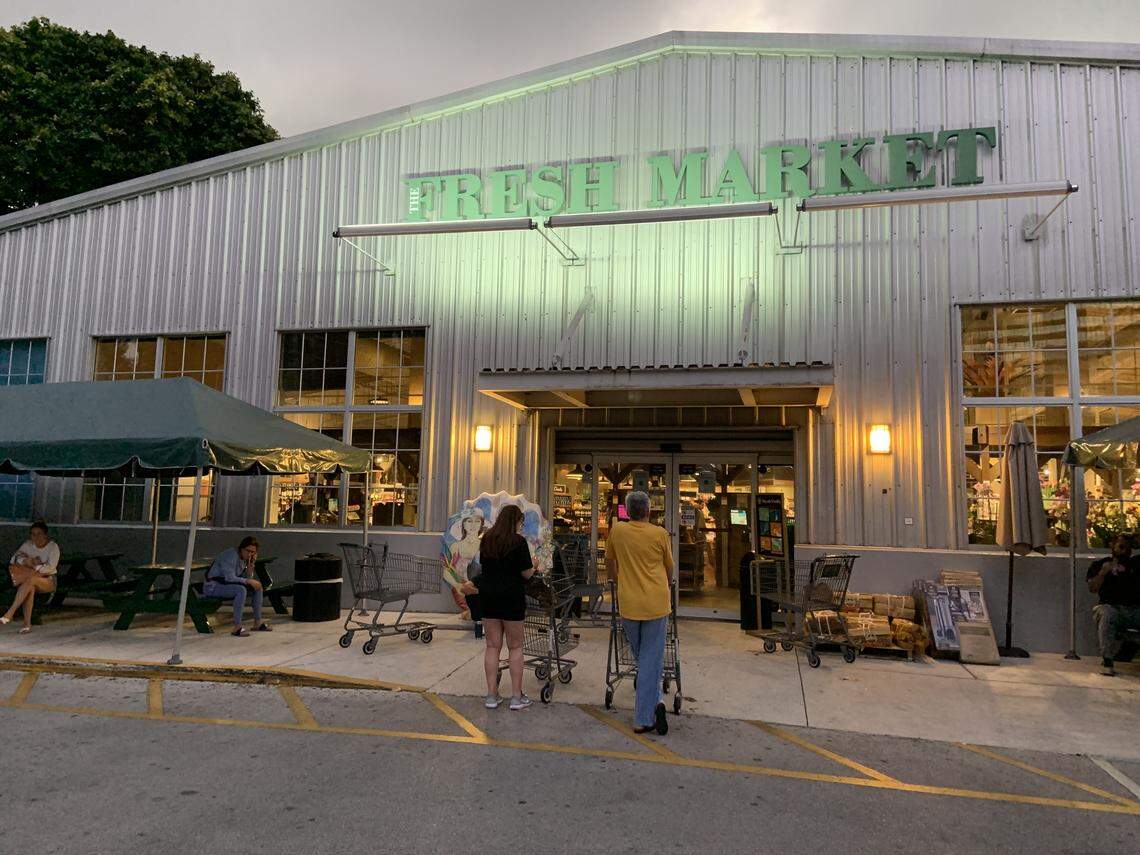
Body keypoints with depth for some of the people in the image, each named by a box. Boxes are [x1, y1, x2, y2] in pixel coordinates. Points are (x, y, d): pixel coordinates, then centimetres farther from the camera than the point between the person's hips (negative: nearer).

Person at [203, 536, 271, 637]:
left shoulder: (245, 558, 6)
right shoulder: (231, 555, -21)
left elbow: (247, 579, 4)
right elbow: (230, 578, -30)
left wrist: (251, 566, -12)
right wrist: (249, 581, -24)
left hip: (226, 585, 9)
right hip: (212, 587, -9)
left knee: (258, 586, 3)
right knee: (241, 589, -34)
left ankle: (257, 623, 6)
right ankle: (237, 627, -31)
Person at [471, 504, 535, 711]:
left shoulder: (486, 539, 7)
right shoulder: (518, 541, -10)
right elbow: (526, 573, -8)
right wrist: (534, 568, 11)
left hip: (488, 595, 5)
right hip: (511, 597, -5)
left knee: (492, 646, 9)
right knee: (515, 647, 5)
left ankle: (492, 695, 12)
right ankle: (516, 697, 9)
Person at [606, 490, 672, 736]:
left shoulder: (617, 531, 1)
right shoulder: (660, 534, -4)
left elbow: (609, 563, 16)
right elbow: (669, 568, 10)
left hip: (628, 603, 2)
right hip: (656, 603, -2)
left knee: (640, 657, 19)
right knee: (651, 660, 3)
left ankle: (653, 702, 12)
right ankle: (642, 719, 0)